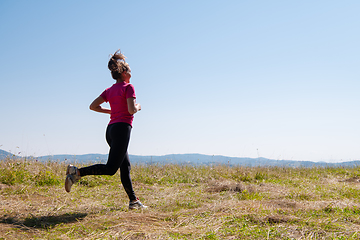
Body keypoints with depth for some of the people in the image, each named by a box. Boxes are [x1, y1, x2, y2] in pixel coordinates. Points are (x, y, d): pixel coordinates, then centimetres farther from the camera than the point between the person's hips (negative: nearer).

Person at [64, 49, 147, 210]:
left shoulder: (110, 90, 16)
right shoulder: (128, 87, -3)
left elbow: (93, 106, 10)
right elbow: (131, 110, -16)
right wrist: (138, 107, 7)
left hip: (111, 129, 9)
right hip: (122, 127, -9)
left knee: (125, 166, 11)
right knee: (111, 168, -11)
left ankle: (133, 201, 12)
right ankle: (77, 172, -23)